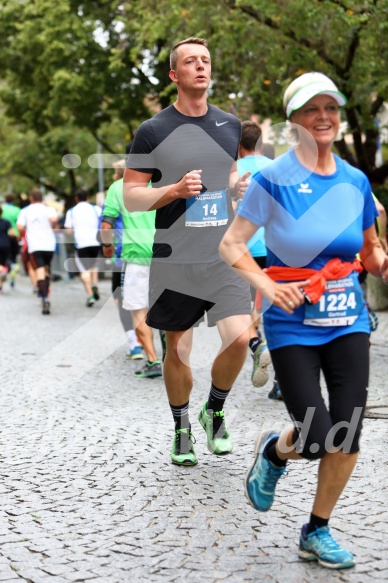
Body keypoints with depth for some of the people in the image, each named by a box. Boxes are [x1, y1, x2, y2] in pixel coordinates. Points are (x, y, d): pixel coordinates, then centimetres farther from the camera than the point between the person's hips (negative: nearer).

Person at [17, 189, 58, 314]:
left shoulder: (25, 211, 8)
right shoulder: (48, 209, 6)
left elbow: (20, 227, -2)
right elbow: (53, 219, -15)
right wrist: (52, 227, 5)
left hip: (34, 246, -2)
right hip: (49, 245, 2)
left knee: (40, 272, -10)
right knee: (46, 269, 21)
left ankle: (44, 298, -27)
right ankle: (46, 295, 21)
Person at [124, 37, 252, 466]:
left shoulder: (230, 125, 9)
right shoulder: (153, 131, -4)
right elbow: (130, 197, -3)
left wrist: (240, 186, 4)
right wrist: (175, 190, -19)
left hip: (224, 256, 3)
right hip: (175, 259, -2)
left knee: (239, 338, -13)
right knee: (178, 350, 7)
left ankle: (215, 413, 15)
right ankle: (182, 431, 29)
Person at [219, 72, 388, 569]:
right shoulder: (273, 180, -9)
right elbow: (230, 244, -7)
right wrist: (266, 284, -22)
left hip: (347, 322, 4)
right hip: (293, 326, -4)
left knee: (347, 436, 1)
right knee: (315, 439, -10)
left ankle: (317, 532, 22)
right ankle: (272, 452, 28)